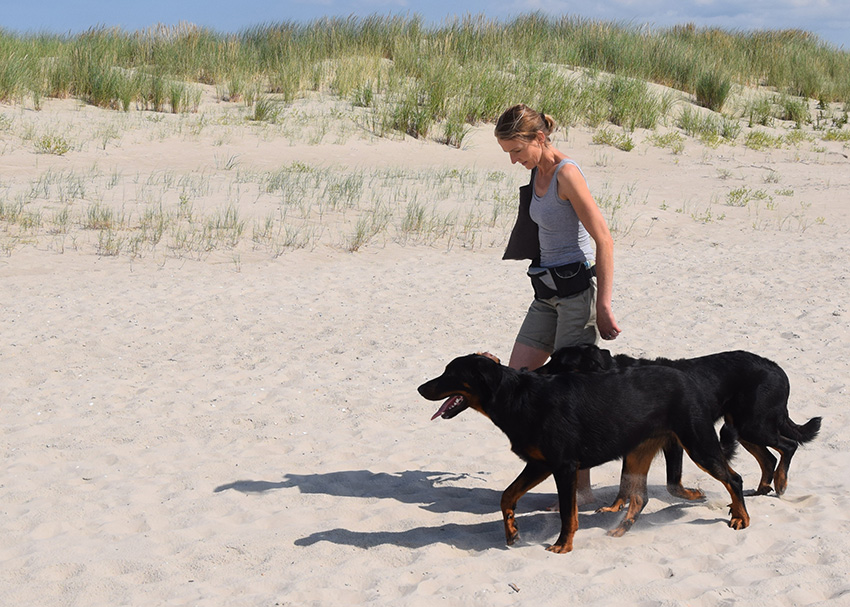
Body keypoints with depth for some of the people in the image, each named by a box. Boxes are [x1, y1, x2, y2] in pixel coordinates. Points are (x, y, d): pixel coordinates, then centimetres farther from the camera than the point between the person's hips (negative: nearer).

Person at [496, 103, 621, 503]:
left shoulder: (566, 174, -15)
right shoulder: (538, 173, 11)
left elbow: (604, 239, -18)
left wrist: (603, 305, -19)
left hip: (577, 288, -9)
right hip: (548, 291, 9)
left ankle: (580, 488, 5)